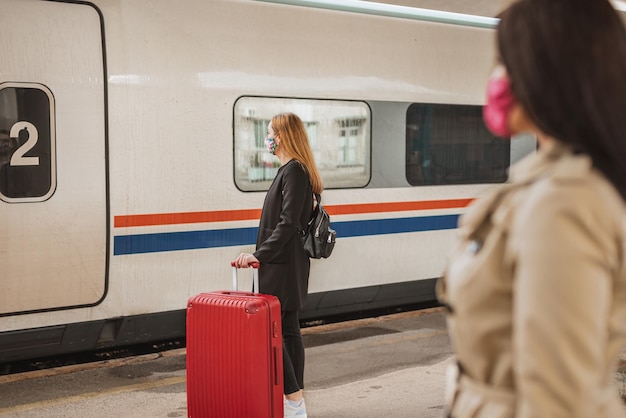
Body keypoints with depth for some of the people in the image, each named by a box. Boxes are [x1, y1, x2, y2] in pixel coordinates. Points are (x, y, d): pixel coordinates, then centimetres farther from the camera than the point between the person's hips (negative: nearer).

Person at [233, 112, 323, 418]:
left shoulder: (294, 171, -15)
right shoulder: (292, 171, 16)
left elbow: (287, 224, -21)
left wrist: (260, 255, -24)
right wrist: (262, 255, 16)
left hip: (283, 266, -10)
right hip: (285, 264, 10)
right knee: (288, 330, 12)